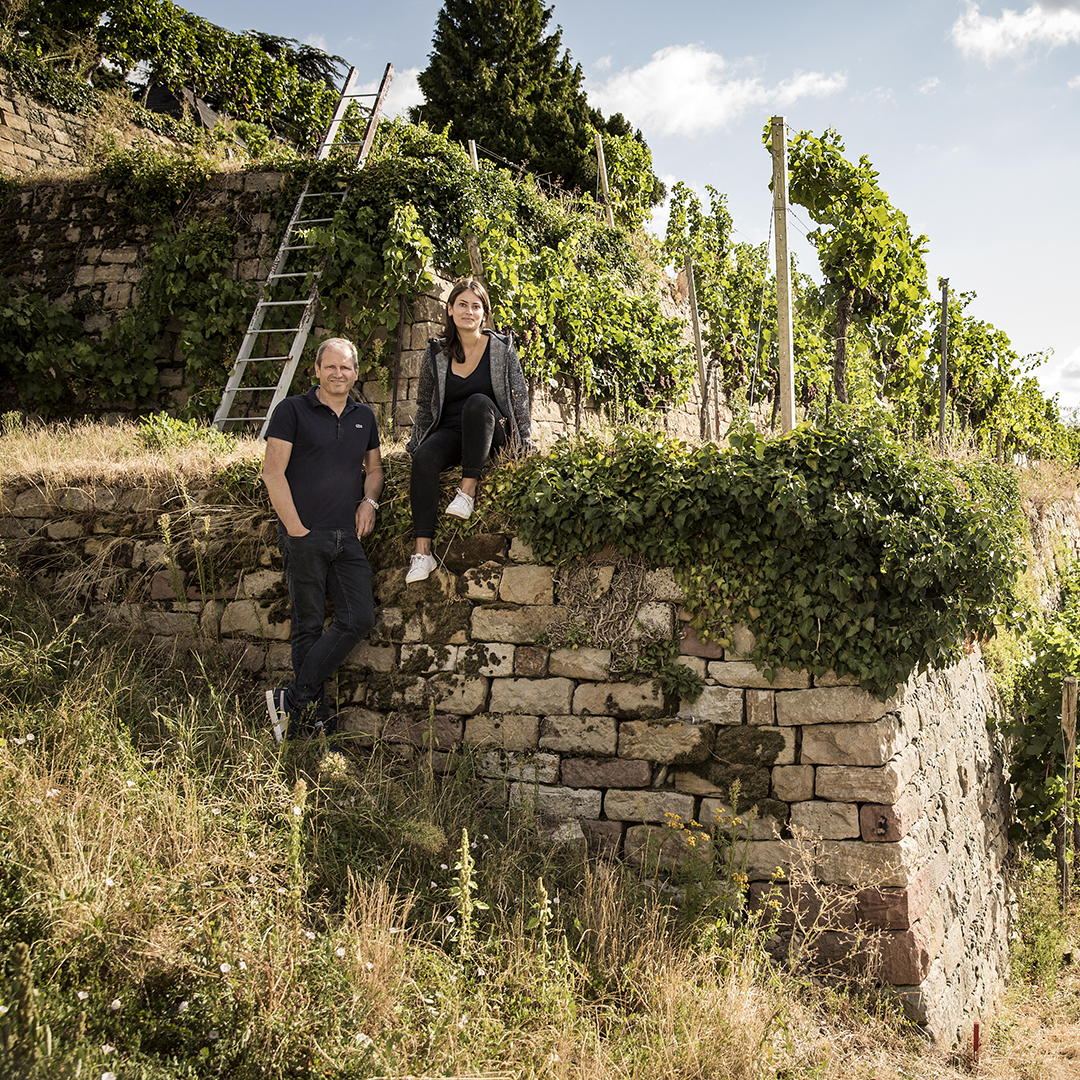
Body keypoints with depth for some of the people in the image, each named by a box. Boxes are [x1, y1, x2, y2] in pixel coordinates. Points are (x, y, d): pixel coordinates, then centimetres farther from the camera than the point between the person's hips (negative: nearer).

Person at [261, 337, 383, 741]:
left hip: (347, 538, 5)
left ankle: (292, 699, -1)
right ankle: (314, 717, 6)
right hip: (305, 535, -5)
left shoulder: (364, 417, 17)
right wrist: (297, 530, -10)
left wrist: (369, 500, 6)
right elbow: (273, 473, -5)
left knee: (358, 619, -7)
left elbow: (374, 468, 28)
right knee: (309, 627, -2)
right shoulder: (293, 411, 0)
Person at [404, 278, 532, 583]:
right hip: (450, 433, 2)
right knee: (424, 458, -32)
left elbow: (520, 398, 6)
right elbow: (424, 404, 17)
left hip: (491, 434, -2)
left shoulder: (502, 348, 3)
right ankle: (422, 550, -36)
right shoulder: (435, 353, 7)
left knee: (478, 402, -35)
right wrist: (416, 443, 14)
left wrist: (524, 444, 0)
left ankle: (468, 489, -32)